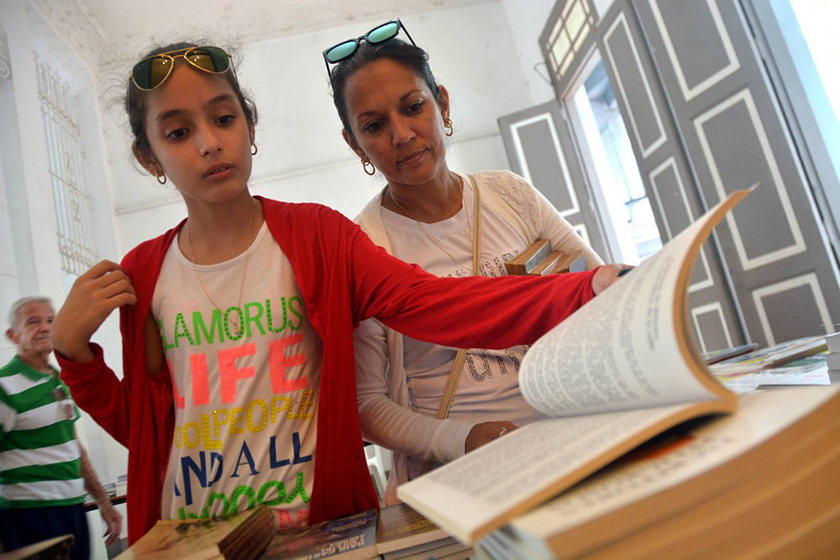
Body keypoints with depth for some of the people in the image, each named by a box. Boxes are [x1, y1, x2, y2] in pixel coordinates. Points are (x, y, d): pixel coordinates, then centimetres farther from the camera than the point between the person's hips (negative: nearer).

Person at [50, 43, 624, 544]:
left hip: (319, 523, -3)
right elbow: (139, 426, 9)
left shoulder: (317, 237, -6)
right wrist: (73, 348, -5)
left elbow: (431, 304, -21)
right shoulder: (141, 275, 2)